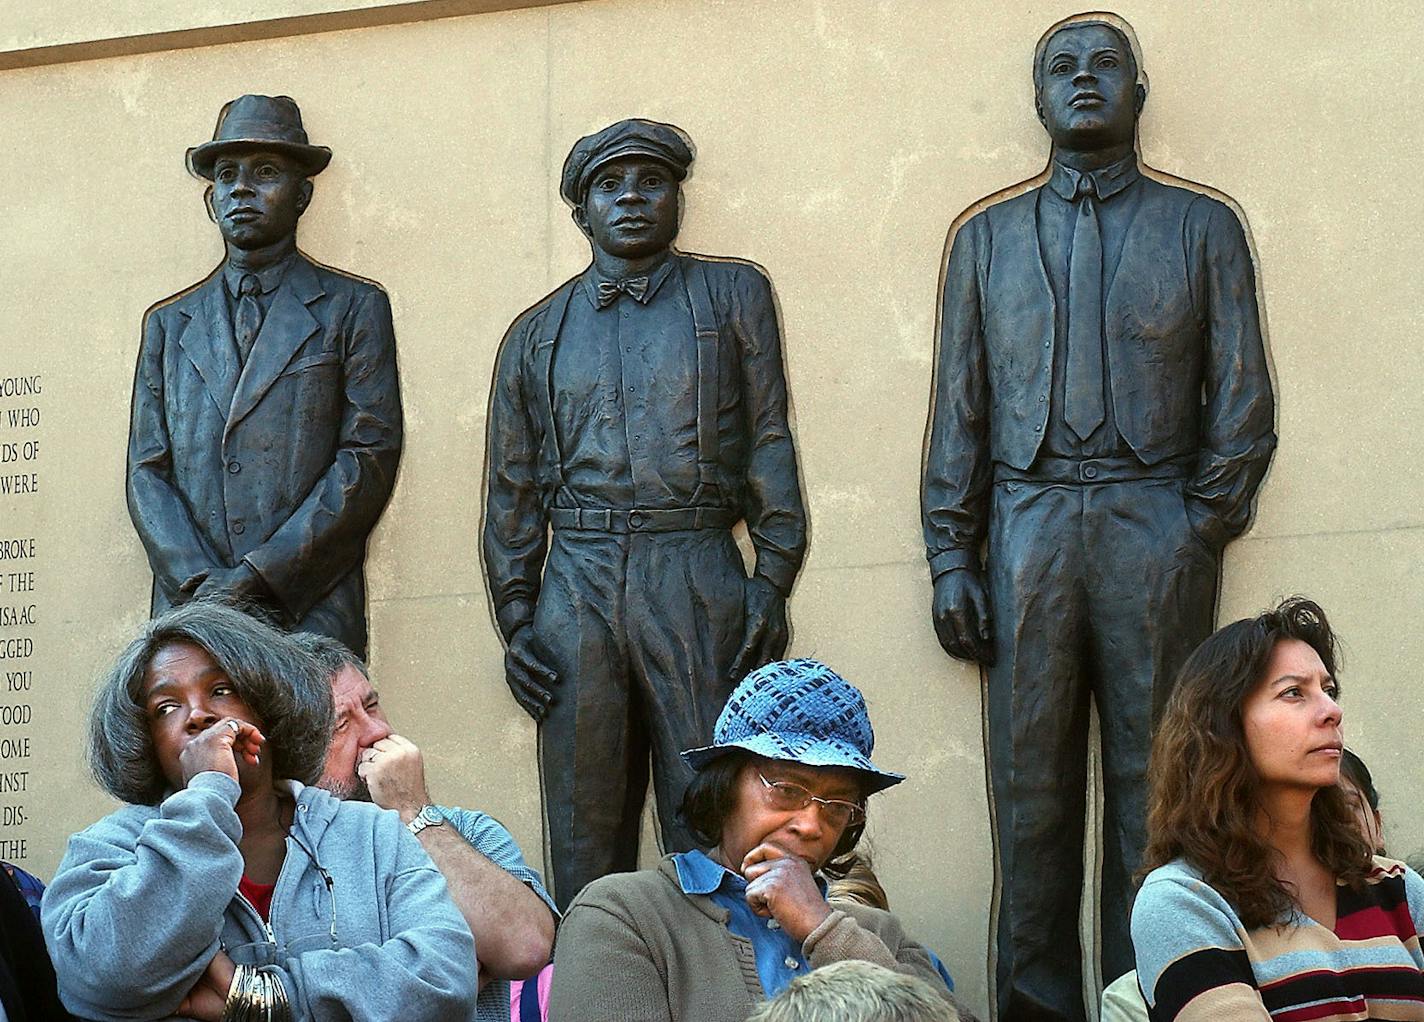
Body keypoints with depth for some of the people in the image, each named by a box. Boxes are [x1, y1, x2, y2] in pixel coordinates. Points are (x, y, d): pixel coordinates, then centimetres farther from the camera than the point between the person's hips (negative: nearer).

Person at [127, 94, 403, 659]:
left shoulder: (354, 308, 8)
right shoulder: (168, 323, 18)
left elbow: (369, 458, -2)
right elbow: (146, 472, 11)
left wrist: (258, 578, -10)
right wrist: (200, 585, -7)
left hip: (312, 614, -2)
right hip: (188, 612, 3)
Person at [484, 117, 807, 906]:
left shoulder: (733, 294, 12)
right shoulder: (537, 332, 17)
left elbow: (769, 442, 6)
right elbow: (510, 492, 17)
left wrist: (772, 584, -4)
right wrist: (515, 620, 5)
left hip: (697, 583, -2)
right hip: (576, 590, 2)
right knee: (583, 837, 1)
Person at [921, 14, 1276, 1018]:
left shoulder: (1202, 227, 13)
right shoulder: (987, 236, 17)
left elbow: (1244, 403, 8)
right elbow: (958, 410, 12)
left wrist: (1202, 527, -5)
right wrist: (952, 559, 3)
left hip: (1156, 529, -1)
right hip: (1026, 528, 1)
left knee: (1152, 785, -3)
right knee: (1031, 788, -2)